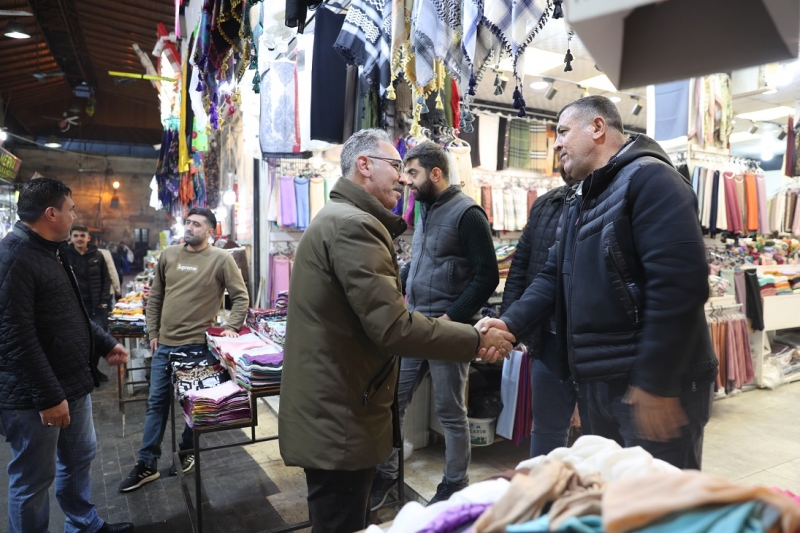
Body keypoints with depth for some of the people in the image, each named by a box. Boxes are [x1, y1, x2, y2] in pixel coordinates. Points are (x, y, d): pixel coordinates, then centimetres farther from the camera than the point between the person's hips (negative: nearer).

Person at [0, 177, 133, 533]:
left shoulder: (52, 251, 11)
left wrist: (105, 344, 20)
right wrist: (48, 397, -24)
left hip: (72, 383, 10)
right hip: (33, 396, -10)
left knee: (79, 458, 23)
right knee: (34, 478, 7)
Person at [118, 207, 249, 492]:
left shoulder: (221, 259, -8)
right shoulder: (168, 254, 5)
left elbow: (241, 297, -5)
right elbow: (155, 297, 11)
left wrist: (231, 327, -13)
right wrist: (153, 332, 9)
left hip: (197, 344, -4)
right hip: (164, 343, 5)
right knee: (156, 402, 12)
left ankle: (187, 453, 31)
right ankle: (147, 464, 23)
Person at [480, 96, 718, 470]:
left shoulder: (649, 180, -15)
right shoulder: (580, 199, 16)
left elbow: (680, 282, -24)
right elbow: (555, 276, 13)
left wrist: (655, 384, -24)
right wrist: (512, 323, -5)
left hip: (655, 383, -9)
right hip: (602, 379, 9)